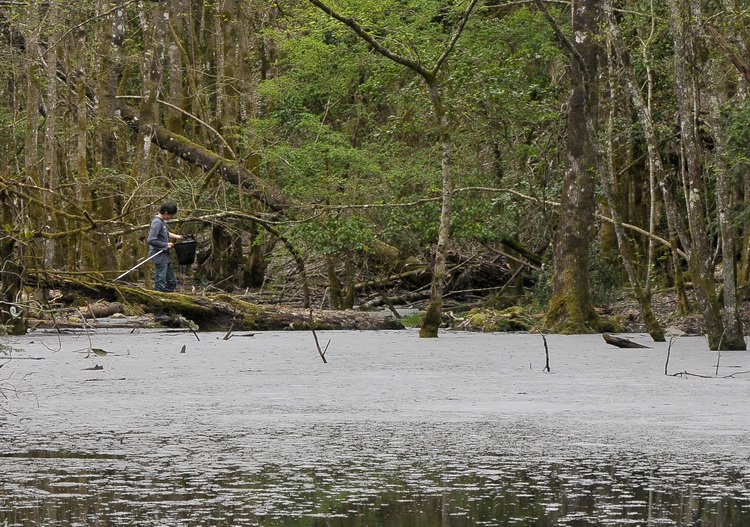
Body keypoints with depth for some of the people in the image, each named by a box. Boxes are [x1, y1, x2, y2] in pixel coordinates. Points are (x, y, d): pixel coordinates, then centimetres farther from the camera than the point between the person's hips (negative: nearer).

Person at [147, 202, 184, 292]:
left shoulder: (162, 222, 9)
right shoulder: (157, 223, -19)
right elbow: (151, 240, -26)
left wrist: (178, 237, 17)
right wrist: (166, 245, -18)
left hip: (166, 257, 10)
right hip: (159, 257, -10)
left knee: (172, 282, 16)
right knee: (160, 284, -5)